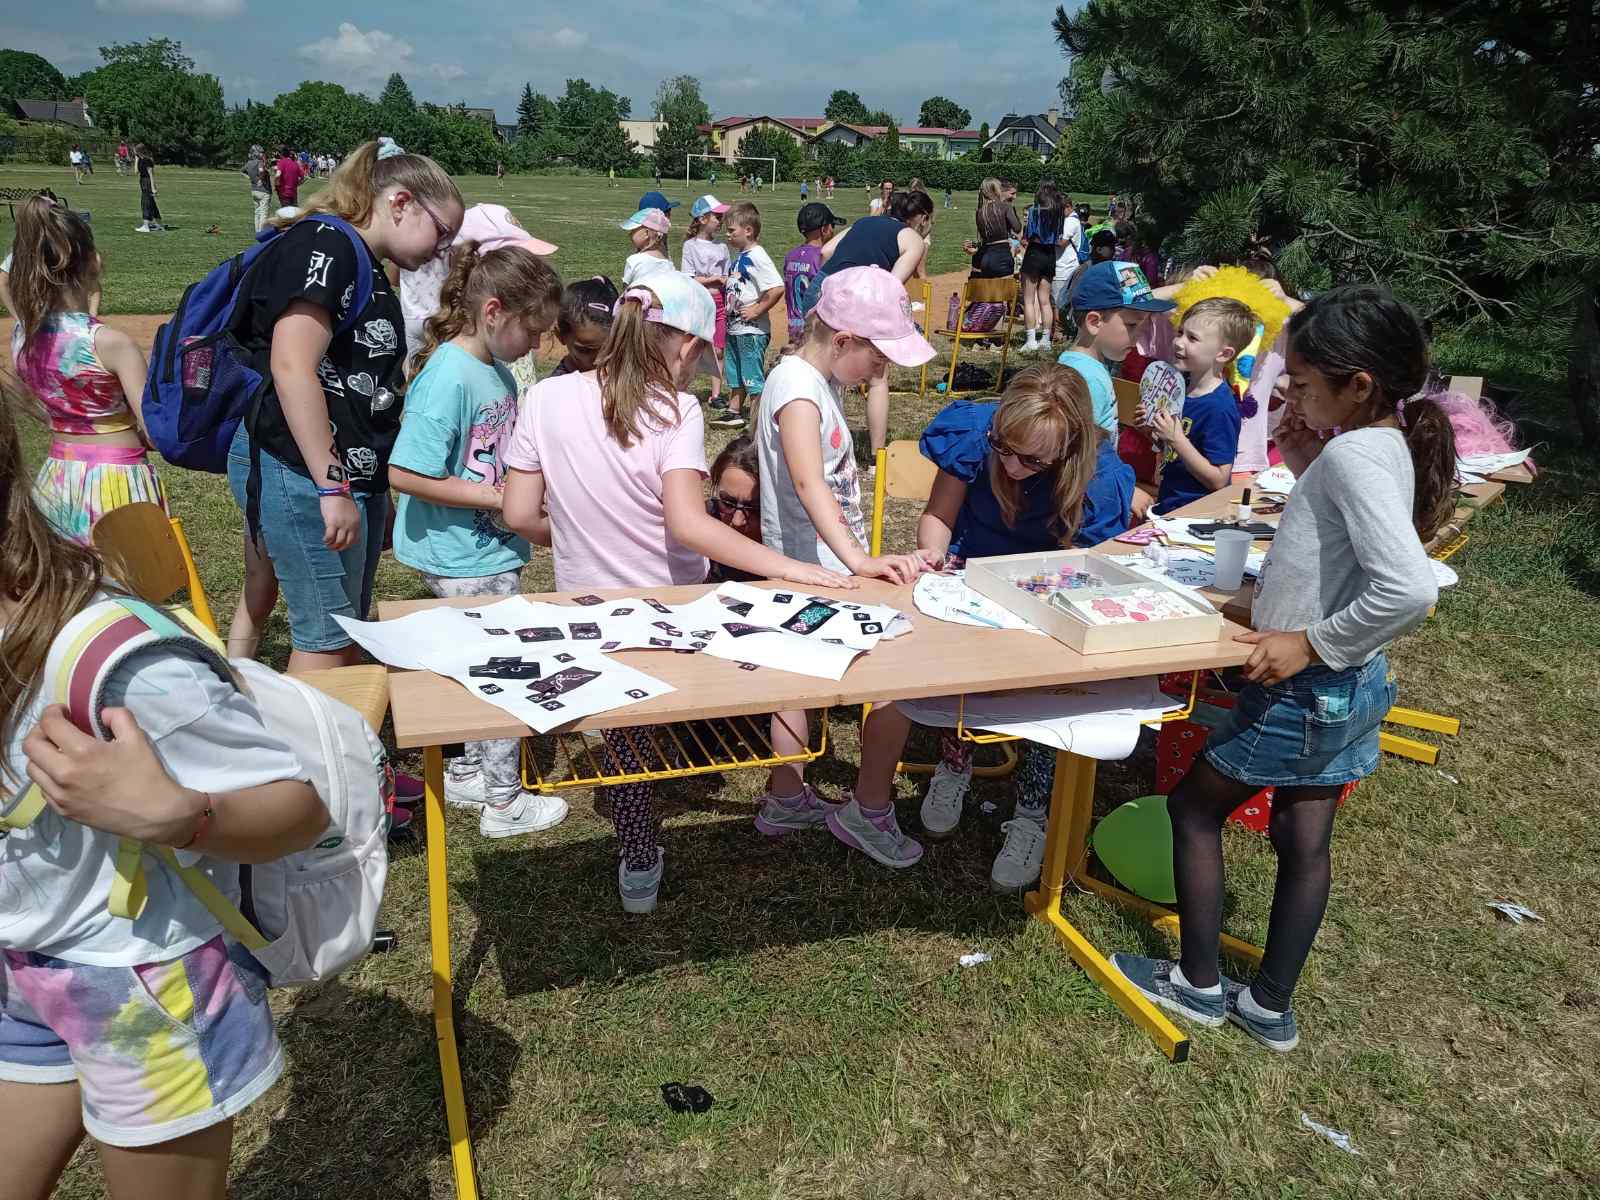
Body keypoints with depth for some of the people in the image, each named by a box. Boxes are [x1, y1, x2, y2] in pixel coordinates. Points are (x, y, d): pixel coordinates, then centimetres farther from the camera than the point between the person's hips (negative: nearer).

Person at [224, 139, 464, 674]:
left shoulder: (367, 270, 18)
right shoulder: (323, 244, -11)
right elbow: (292, 367, -22)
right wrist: (332, 486, -24)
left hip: (352, 474, 10)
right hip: (302, 472, -10)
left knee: (352, 633, 15)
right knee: (327, 640, -4)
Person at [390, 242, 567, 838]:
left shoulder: (497, 370, 5)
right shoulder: (448, 376, -23)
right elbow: (406, 474, -26)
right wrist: (498, 499, -22)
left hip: (488, 549, 9)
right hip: (465, 560, -9)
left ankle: (467, 773, 39)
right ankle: (504, 802, 21)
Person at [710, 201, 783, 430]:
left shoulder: (757, 256, -18)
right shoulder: (738, 255, 10)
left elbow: (777, 289, -27)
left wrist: (756, 310, -21)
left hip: (752, 330, -10)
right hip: (734, 327, 10)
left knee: (753, 379, -2)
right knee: (734, 375, 20)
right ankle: (734, 413, 34)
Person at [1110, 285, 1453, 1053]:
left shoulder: (1356, 454, -24)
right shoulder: (1389, 447, 4)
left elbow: (1408, 587, -35)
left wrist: (1313, 643, -25)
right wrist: (1306, 469, 6)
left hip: (1305, 687, -9)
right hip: (1350, 686, 9)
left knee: (1194, 806, 9)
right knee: (1304, 841, 17)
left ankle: (1199, 986, 23)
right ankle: (1271, 1008, 31)